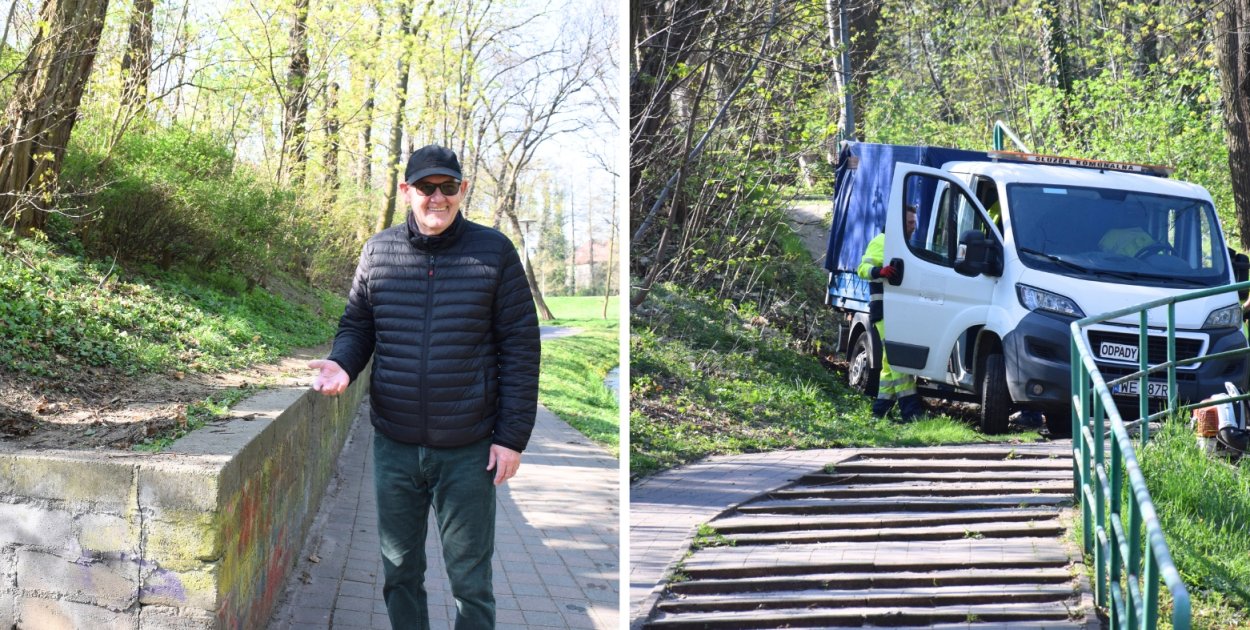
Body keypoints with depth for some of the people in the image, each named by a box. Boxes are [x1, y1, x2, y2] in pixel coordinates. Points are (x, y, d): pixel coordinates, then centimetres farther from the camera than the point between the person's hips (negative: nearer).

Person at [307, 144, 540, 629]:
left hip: (470, 451, -3)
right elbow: (357, 326, 13)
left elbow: (520, 347, -5)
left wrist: (512, 435, -8)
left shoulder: (493, 252, -5)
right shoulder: (378, 251, 3)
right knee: (399, 571, 14)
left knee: (471, 579, 5)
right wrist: (342, 364, -10)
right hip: (394, 446, 3)